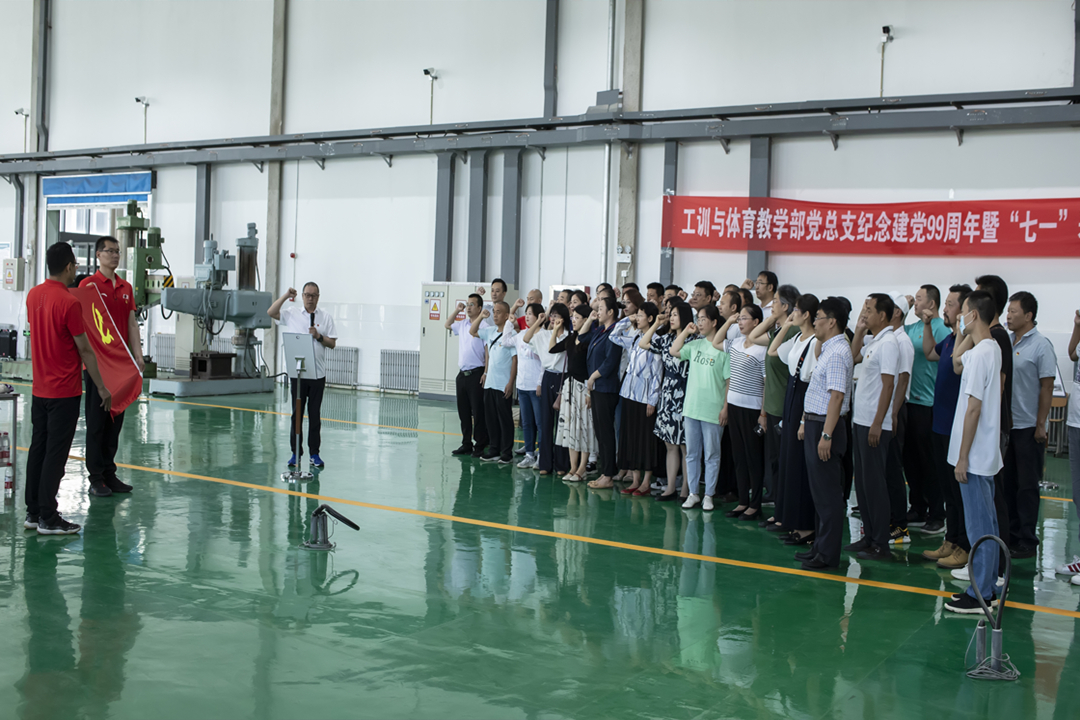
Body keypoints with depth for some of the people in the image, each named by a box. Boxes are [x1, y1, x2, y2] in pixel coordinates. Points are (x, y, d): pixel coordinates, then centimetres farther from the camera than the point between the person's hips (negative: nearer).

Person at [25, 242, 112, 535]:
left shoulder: (33, 295, 5)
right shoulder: (69, 302, -18)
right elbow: (84, 350, -14)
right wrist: (102, 388, -8)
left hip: (39, 389, 8)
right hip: (64, 392, -7)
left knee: (38, 450, 13)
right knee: (56, 454, -3)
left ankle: (33, 512, 20)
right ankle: (48, 519, 1)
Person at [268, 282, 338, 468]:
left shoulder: (325, 317, 5)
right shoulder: (292, 314, 7)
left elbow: (332, 343, 3)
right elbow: (271, 312, -3)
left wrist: (319, 336, -14)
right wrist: (286, 295, -4)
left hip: (317, 374, 0)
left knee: (315, 414, 4)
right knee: (296, 413, 4)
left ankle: (314, 453, 10)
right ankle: (295, 452, 11)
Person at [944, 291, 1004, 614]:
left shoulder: (979, 354, -20)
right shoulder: (991, 349, 9)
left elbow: (974, 408, -21)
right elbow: (957, 361, 32)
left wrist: (962, 457, -19)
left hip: (974, 456, -10)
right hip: (986, 454, 10)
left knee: (979, 527, -4)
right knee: (987, 523, 16)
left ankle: (979, 595, 2)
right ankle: (987, 586, 24)